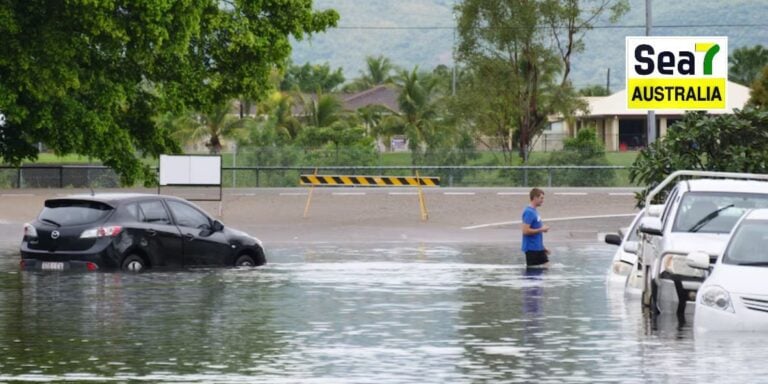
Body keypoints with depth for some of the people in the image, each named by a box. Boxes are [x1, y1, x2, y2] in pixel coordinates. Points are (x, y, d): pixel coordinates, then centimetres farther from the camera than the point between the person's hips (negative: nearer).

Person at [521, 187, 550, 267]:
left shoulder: (534, 211, 13)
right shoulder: (529, 212, -17)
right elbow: (525, 231, -24)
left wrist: (543, 247, 21)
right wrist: (541, 229, -16)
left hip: (538, 248, 10)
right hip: (531, 248, -10)